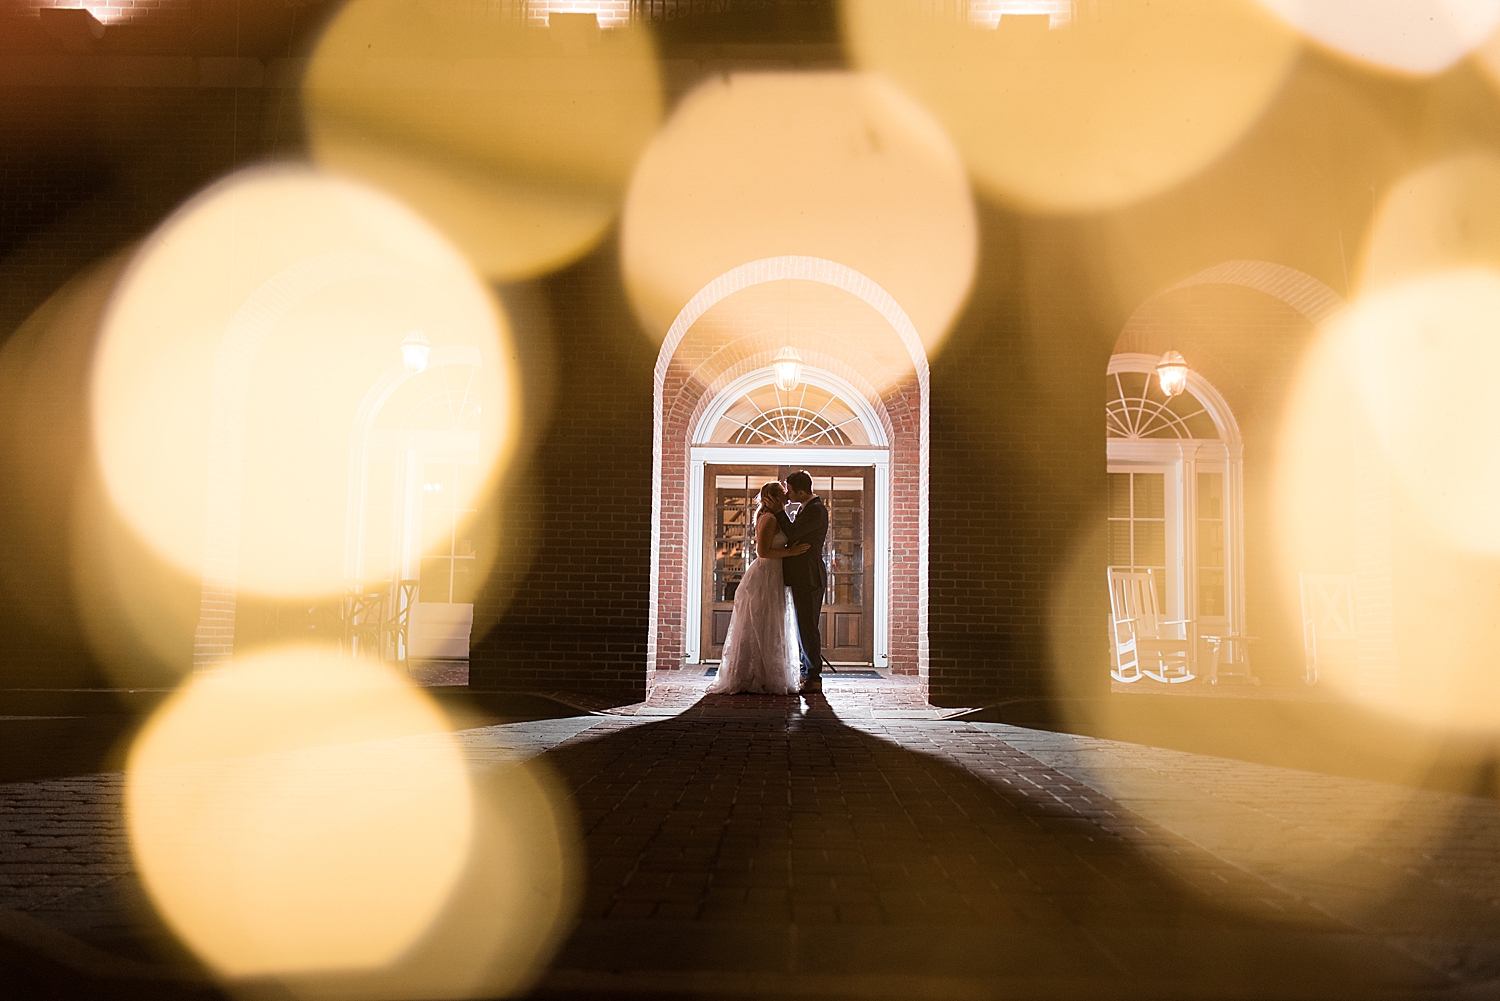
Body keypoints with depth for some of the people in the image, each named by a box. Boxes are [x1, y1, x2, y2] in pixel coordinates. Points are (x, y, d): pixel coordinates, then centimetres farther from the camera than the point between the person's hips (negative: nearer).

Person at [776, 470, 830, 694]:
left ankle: (814, 679, -2)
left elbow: (792, 534, -18)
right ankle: (809, 673, 24)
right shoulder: (809, 507, 16)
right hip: (803, 577, 11)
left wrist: (780, 510, -9)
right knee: (805, 627, 15)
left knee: (808, 627, -7)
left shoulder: (816, 510, -16)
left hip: (808, 577, -11)